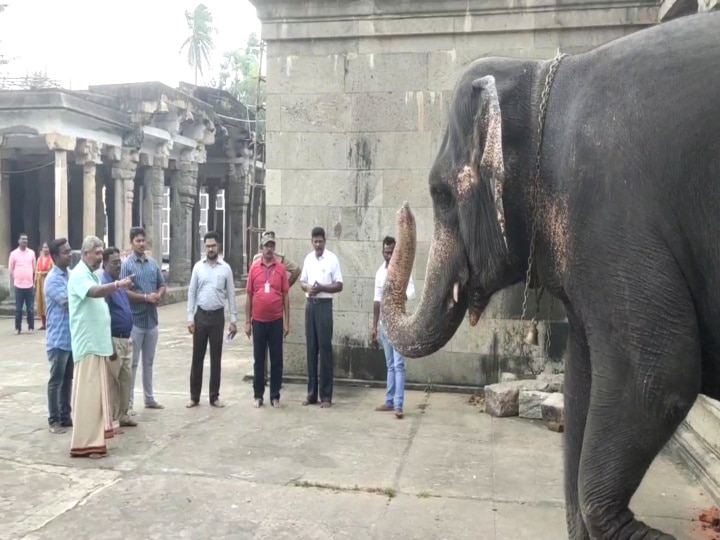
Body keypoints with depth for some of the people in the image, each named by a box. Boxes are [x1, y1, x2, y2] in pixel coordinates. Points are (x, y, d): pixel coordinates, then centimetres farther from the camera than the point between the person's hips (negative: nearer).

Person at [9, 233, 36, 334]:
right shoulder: (13, 253, 1)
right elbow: (11, 269, 4)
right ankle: (18, 328, 11)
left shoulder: (32, 253, 7)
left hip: (30, 285, 1)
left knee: (30, 308, 4)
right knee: (18, 308, 4)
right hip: (19, 285, -1)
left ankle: (31, 327, 11)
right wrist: (13, 283, 0)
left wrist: (34, 282, 9)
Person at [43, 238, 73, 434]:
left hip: (72, 337, 8)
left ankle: (65, 416, 23)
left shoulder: (70, 275, 11)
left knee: (68, 379, 14)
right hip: (58, 339, -8)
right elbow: (68, 302, -21)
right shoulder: (53, 279, -15)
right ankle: (54, 420, 10)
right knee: (56, 380, 1)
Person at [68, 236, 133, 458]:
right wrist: (118, 285, -49)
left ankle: (92, 438, 23)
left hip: (97, 342, 10)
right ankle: (85, 443, -3)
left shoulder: (92, 274, 18)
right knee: (88, 391, -8)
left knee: (96, 390, 14)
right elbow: (94, 292, -34)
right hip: (88, 343, -10)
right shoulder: (79, 275, -13)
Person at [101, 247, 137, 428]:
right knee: (112, 382, 0)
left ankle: (122, 415, 24)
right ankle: (111, 419, 9)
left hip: (126, 340, 9)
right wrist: (109, 345, -22)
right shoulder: (103, 284, -16)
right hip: (113, 340, -9)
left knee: (126, 380, 14)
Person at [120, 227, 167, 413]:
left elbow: (162, 285, 13)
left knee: (149, 361, 15)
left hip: (152, 319, 6)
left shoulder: (153, 263, 8)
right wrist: (146, 297, -20)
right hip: (135, 320, -6)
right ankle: (128, 402, 8)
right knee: (132, 363, 1)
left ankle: (149, 398, 26)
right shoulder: (126, 264, -8)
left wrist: (158, 296, -8)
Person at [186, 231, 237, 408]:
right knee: (197, 357, 6)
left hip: (218, 316, 0)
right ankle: (194, 396, 15)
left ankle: (214, 396, 16)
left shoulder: (226, 268, -1)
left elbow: (231, 295, 1)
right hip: (201, 315, 1)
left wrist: (233, 320, -3)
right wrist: (190, 317, -4)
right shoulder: (198, 266, 1)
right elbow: (191, 293, 2)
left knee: (216, 358, 6)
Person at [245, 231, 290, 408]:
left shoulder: (281, 268, 1)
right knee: (258, 360, 9)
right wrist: (247, 322, 2)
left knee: (277, 360, 6)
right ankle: (258, 395, 19)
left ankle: (275, 396, 15)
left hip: (276, 322, 0)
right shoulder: (254, 268, 2)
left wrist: (287, 322, 0)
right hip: (258, 321, 0)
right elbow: (249, 296, 5)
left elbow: (285, 296, 3)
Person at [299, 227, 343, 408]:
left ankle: (326, 395, 2)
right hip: (310, 304, 5)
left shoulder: (332, 259, -6)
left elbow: (339, 286, -7)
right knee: (311, 348, 8)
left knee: (325, 348, -3)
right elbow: (302, 281, 15)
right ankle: (311, 393, 15)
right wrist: (308, 288, -7)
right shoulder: (308, 258, 10)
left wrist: (321, 288, -21)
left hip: (324, 305, -5)